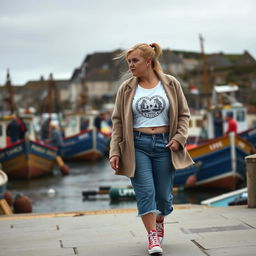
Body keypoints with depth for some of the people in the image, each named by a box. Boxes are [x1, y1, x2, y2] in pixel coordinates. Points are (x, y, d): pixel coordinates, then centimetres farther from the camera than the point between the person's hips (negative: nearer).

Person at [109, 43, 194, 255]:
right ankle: (153, 237, -1)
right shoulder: (126, 89, 3)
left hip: (164, 144, 1)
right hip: (138, 145, 0)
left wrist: (179, 138, -6)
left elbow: (184, 114, 9)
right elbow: (118, 122, 4)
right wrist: (114, 152, -2)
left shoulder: (171, 84, 4)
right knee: (146, 192, -8)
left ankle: (159, 222, 36)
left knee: (164, 194, 7)